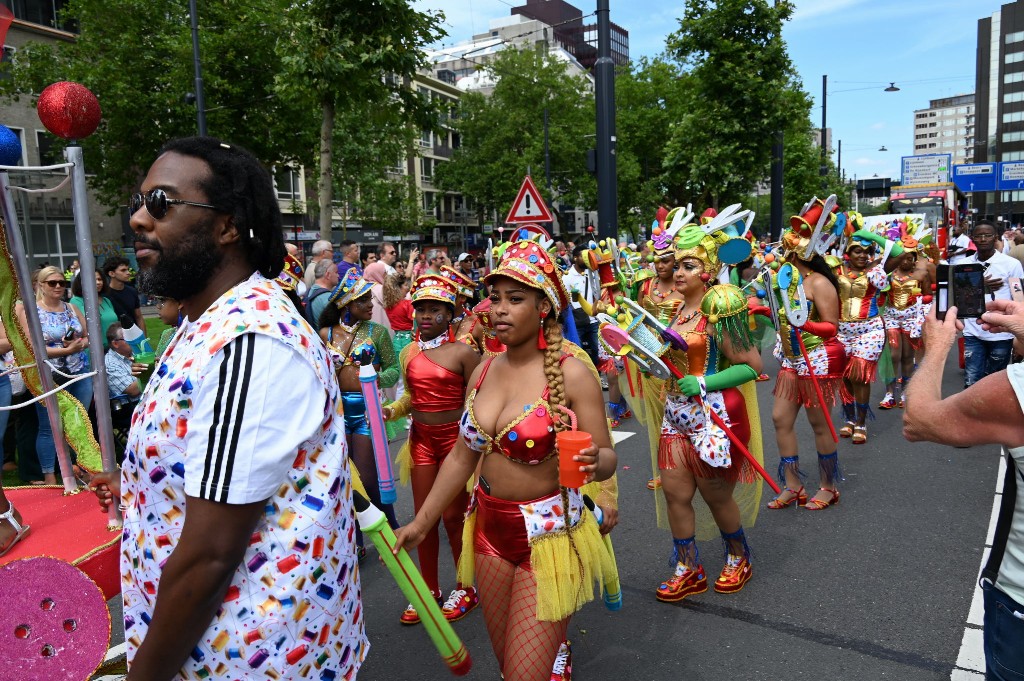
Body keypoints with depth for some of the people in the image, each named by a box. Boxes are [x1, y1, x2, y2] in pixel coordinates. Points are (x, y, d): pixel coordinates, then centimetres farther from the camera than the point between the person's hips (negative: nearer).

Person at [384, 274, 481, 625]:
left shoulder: (463, 352, -11)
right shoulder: (409, 354, 5)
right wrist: (391, 411, -1)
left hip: (455, 437, -5)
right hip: (421, 437, 5)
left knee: (453, 516, 4)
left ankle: (465, 588, 26)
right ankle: (430, 589, 28)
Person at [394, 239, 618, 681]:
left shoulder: (571, 372, -15)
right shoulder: (484, 371, 1)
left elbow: (606, 458, -12)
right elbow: (462, 456, 8)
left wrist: (592, 462, -35)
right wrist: (421, 522, 10)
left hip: (549, 534, -5)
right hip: (489, 529, 6)